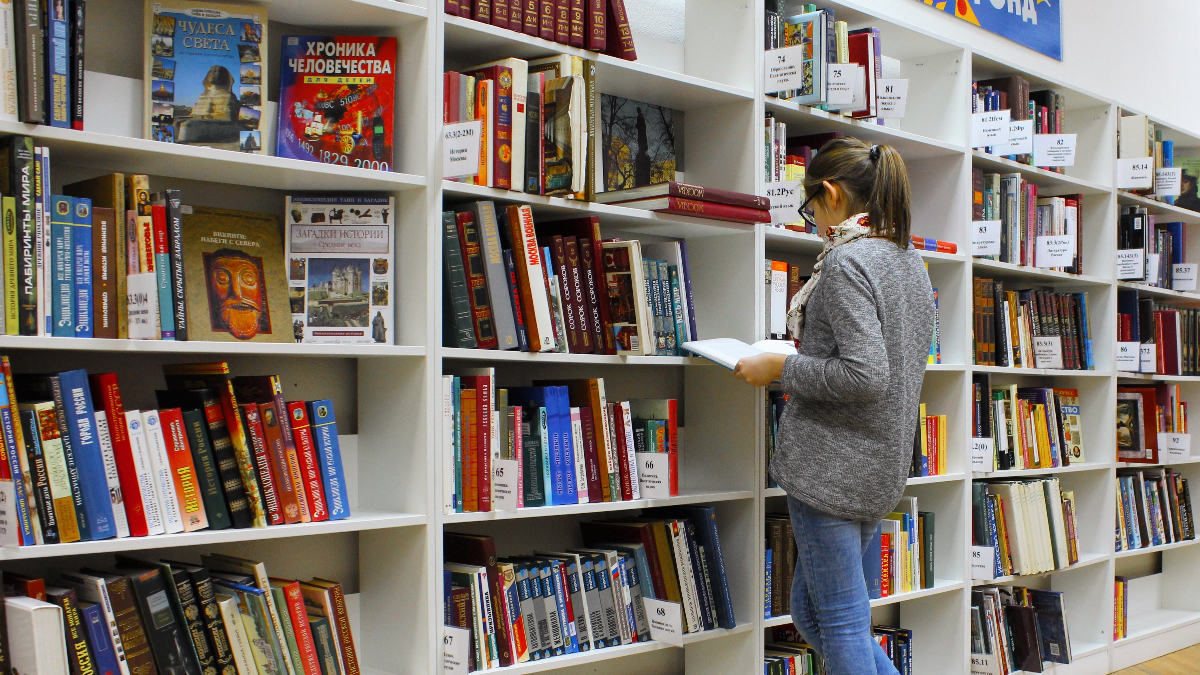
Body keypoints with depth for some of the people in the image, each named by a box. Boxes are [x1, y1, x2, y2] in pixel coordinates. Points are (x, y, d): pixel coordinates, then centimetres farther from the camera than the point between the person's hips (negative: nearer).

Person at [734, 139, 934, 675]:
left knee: (840, 619, 1)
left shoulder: (846, 261, -15)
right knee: (809, 610, 18)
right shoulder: (911, 261, 14)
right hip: (882, 466, 9)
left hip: (832, 465, -9)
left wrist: (781, 368, -12)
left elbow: (865, 376, -24)